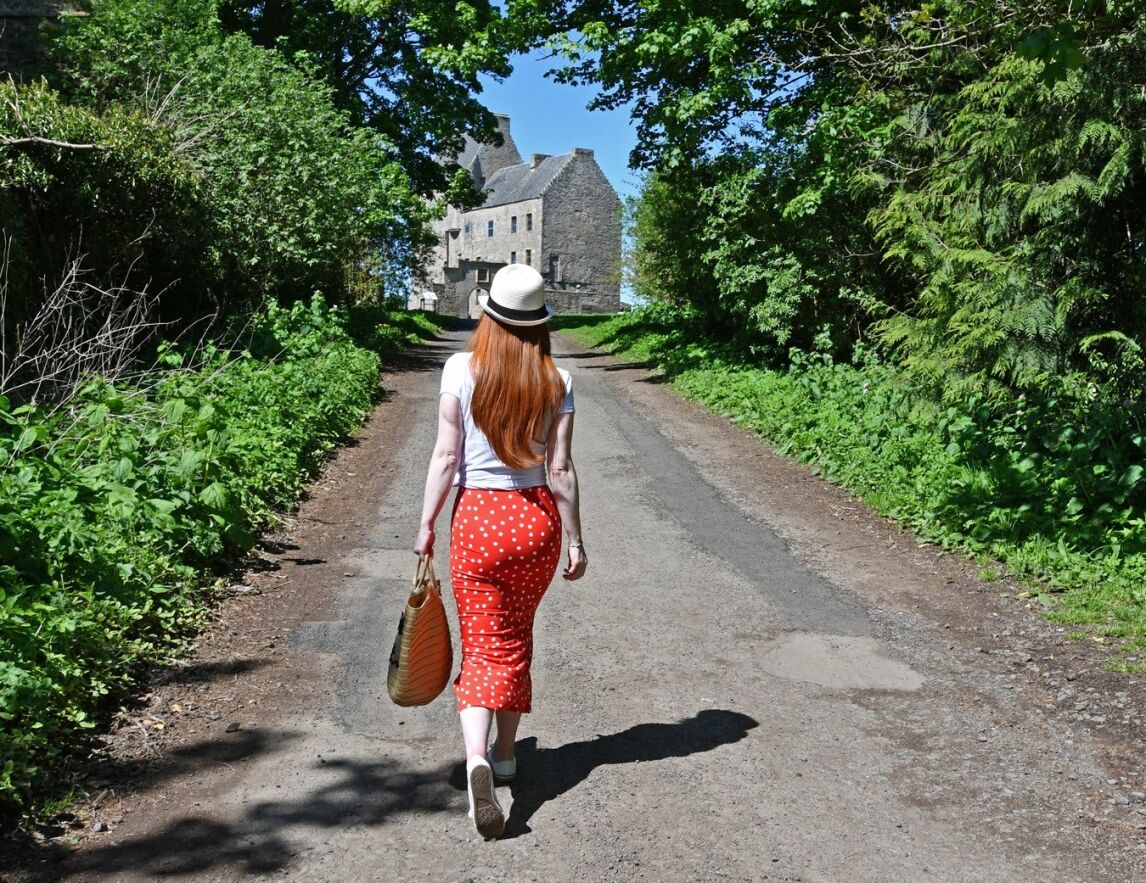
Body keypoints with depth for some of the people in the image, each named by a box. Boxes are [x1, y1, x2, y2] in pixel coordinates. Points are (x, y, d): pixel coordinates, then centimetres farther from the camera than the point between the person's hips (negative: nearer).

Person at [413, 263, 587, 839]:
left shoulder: (462, 369, -7)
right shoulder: (556, 381, -4)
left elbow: (446, 456, -8)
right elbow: (560, 468, -4)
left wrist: (426, 525, 2)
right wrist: (576, 540, 3)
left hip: (477, 518, -2)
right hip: (538, 518, 2)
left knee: (484, 646, 4)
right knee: (516, 640, 20)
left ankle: (477, 757, -17)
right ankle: (504, 752, 32)